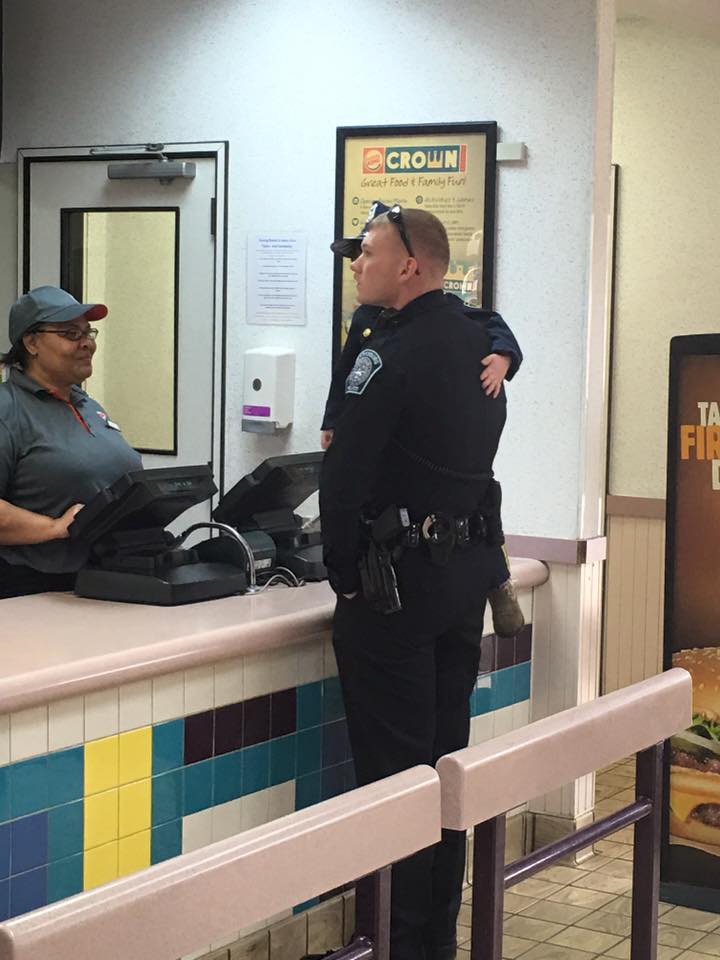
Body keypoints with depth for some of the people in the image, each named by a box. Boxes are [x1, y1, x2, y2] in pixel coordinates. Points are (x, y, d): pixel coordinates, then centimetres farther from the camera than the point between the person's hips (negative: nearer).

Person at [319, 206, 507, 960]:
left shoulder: (390, 356, -17)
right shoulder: (478, 341, 10)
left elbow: (345, 475, -18)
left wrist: (344, 575, -6)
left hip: (397, 578, -8)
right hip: (468, 567, 9)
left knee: (393, 763, -2)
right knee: (445, 754, 14)